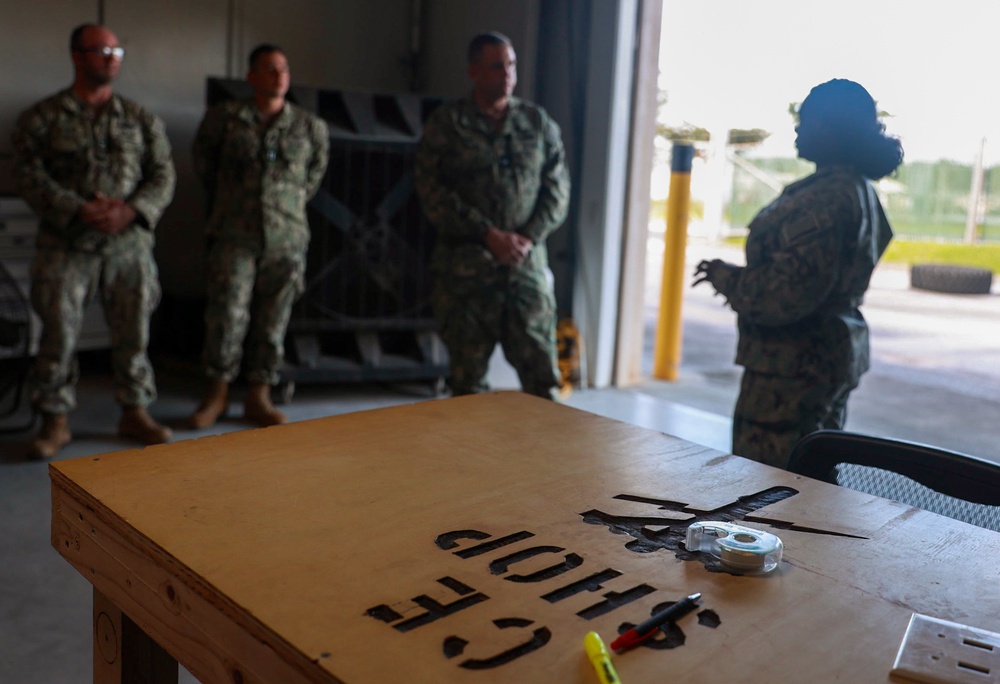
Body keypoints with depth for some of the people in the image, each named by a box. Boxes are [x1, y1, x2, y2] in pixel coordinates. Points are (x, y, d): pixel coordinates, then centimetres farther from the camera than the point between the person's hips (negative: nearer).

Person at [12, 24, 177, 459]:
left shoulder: (141, 120, 10)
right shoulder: (42, 119, 3)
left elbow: (163, 175, 5)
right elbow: (30, 176, -5)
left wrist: (130, 210, -13)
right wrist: (79, 211, -18)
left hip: (130, 246, 2)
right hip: (67, 246, -2)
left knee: (133, 333, 6)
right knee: (59, 334, 1)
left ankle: (135, 413, 20)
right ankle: (55, 420, 15)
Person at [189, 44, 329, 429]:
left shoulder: (311, 127, 8)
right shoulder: (224, 118, 4)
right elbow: (204, 163, 18)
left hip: (287, 240, 2)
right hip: (234, 237, -1)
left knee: (272, 321, 5)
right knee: (227, 315, -5)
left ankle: (258, 397, 17)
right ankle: (217, 394, 12)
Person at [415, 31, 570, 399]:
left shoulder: (538, 122, 11)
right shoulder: (446, 123, 2)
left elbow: (557, 188, 9)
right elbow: (431, 190, -5)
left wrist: (529, 238, -7)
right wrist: (488, 234, -12)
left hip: (528, 265, 2)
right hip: (465, 268, -2)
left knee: (541, 372, 1)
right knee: (467, 373, 6)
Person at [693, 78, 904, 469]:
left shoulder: (824, 199, -20)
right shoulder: (858, 191, 13)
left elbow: (784, 295, -25)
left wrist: (723, 276, -9)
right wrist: (738, 279, 18)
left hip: (795, 366, -11)